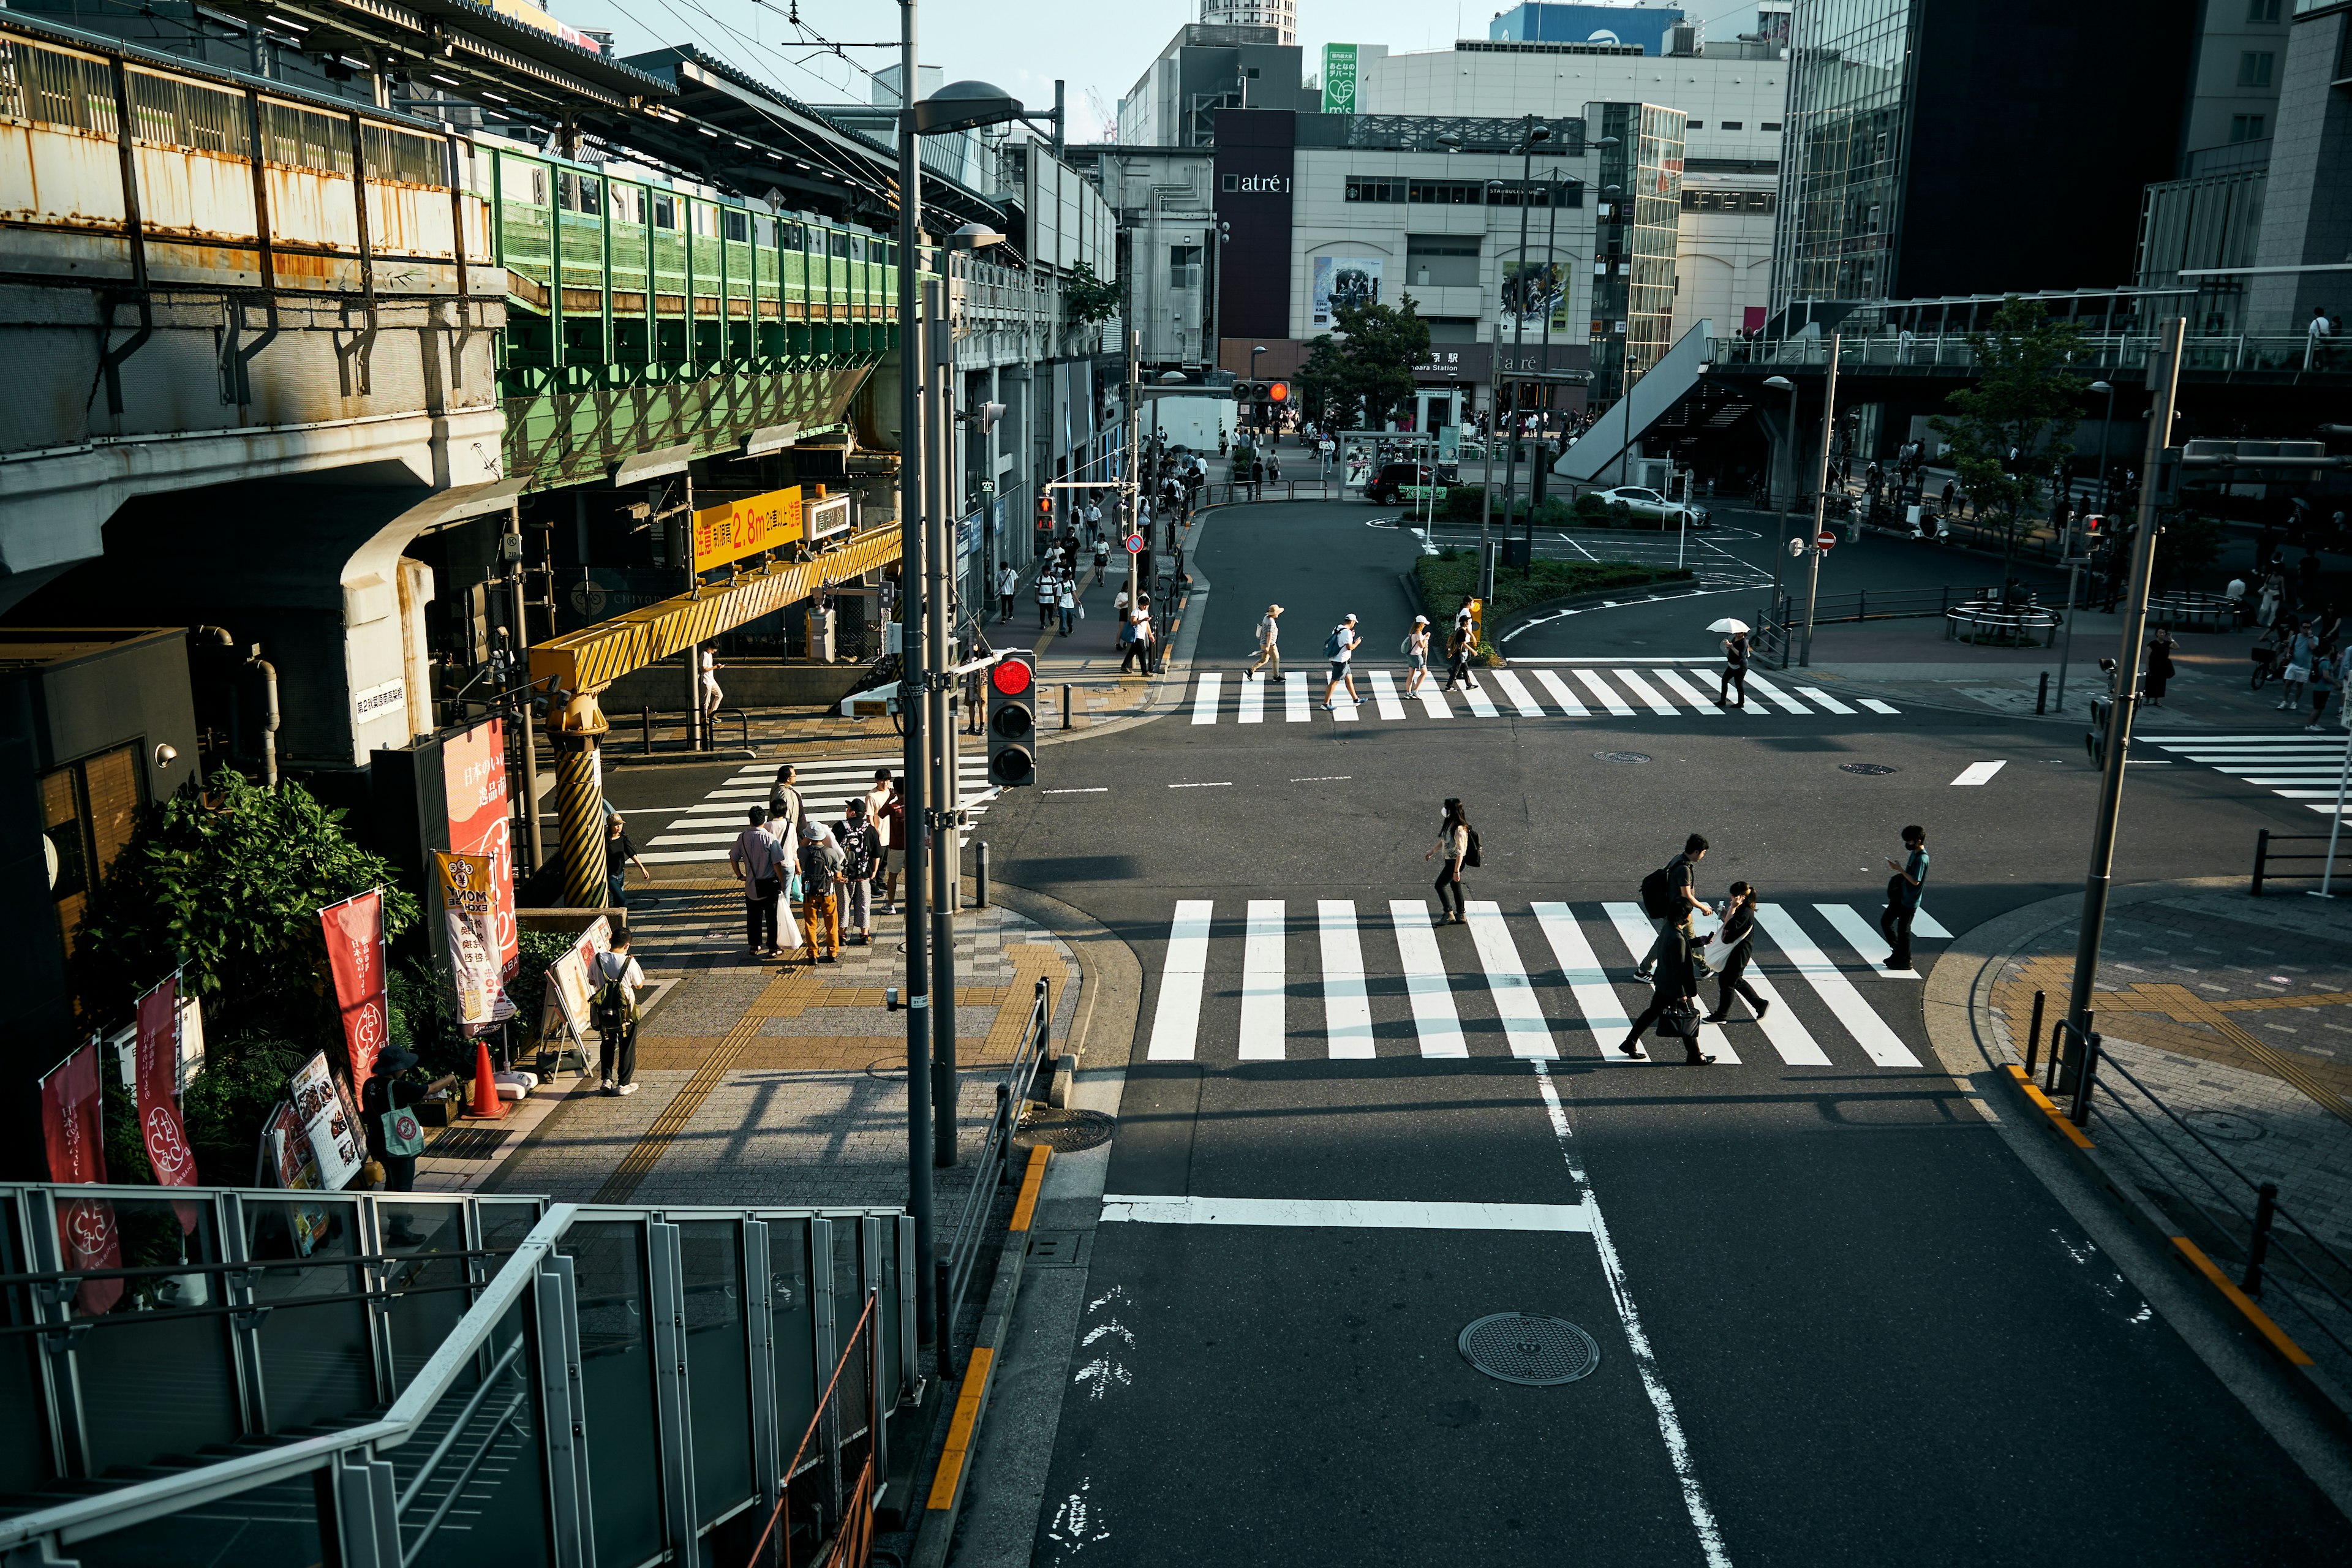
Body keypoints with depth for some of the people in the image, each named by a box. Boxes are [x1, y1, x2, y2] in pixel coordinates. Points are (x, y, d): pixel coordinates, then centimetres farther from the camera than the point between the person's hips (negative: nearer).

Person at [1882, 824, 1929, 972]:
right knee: (1885, 921, 15)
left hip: (1910, 901, -10)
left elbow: (1915, 881, -26)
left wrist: (1900, 869, -25)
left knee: (1903, 930, 2)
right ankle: (1898, 951, 28)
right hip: (1900, 896, 10)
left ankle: (1905, 961, 17)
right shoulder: (1913, 853, 6)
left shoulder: (1922, 859, -23)